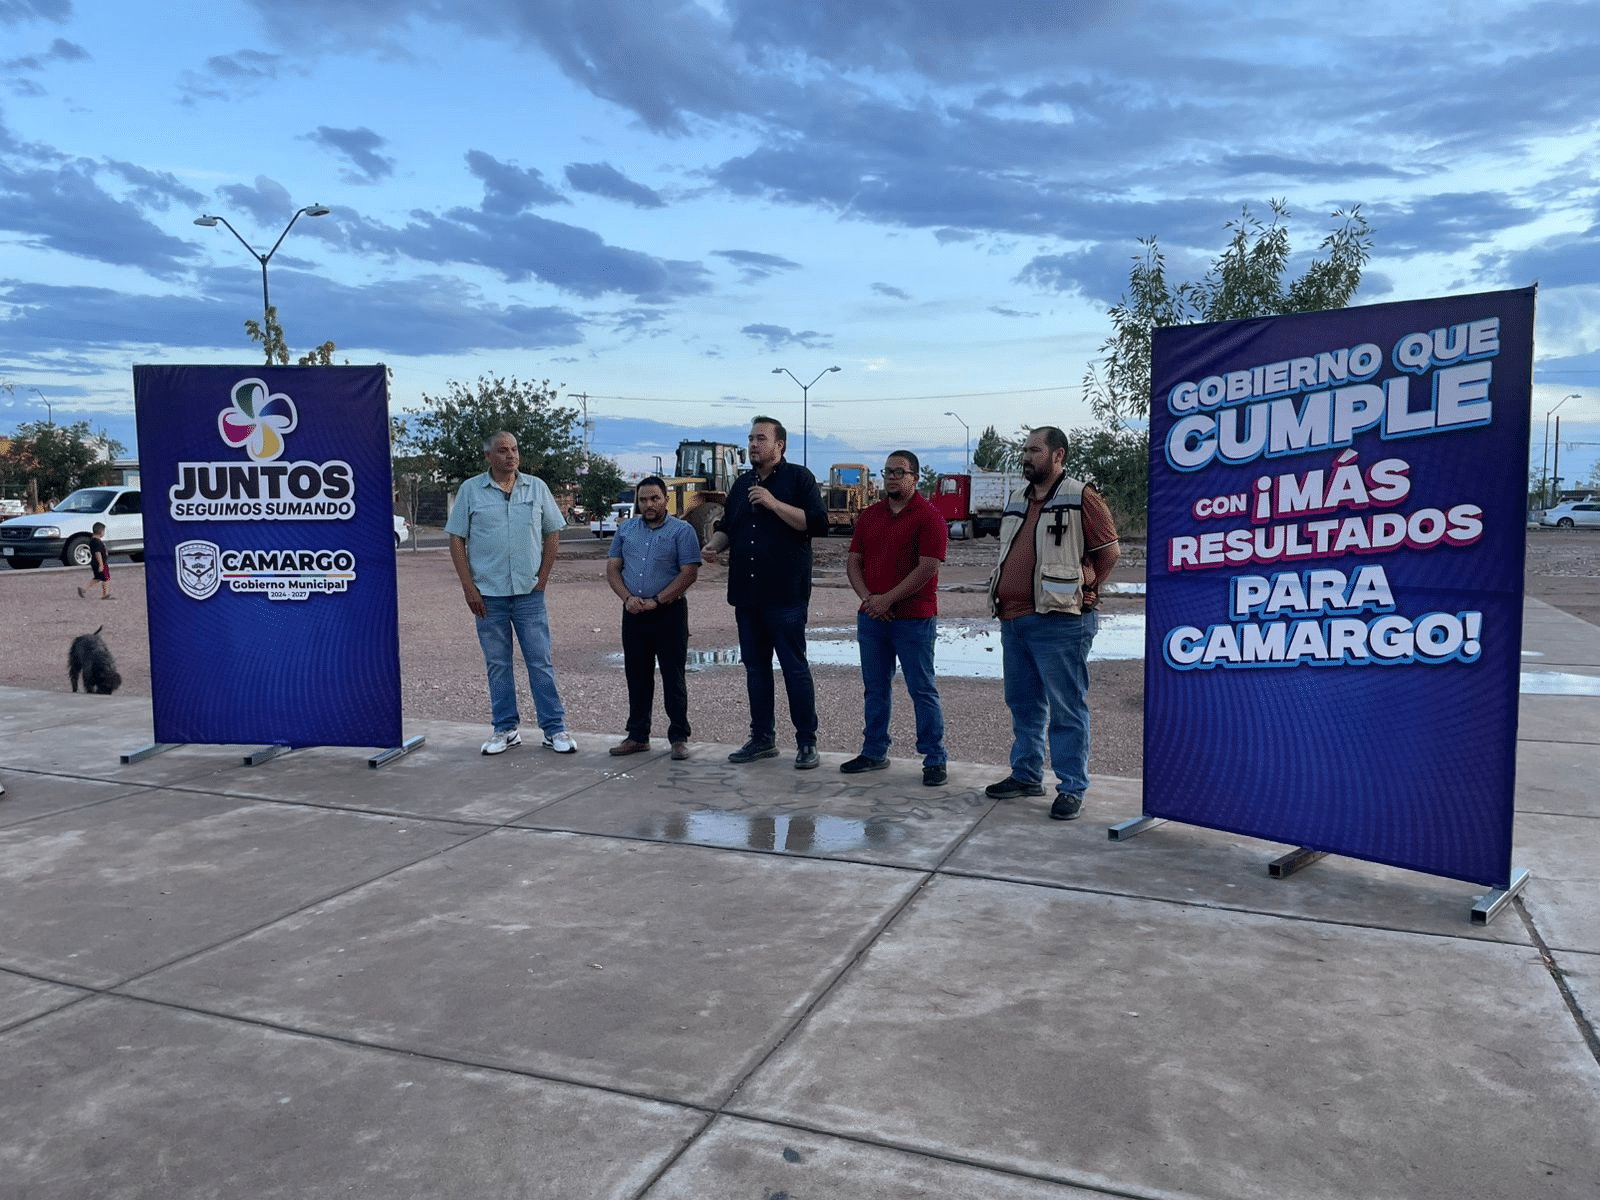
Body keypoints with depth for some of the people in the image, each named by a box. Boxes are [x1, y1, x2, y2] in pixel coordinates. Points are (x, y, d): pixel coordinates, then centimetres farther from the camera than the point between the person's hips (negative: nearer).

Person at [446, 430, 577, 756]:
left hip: (529, 592, 0)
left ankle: (555, 729, 7)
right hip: (488, 594, 0)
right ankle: (506, 729, 18)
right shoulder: (471, 490, 2)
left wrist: (542, 578, 2)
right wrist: (469, 588, -4)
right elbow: (457, 540, 2)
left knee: (541, 662, 1)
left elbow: (553, 533, 10)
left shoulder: (536, 487, 7)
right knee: (497, 665, 7)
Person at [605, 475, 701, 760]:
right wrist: (627, 598, -7)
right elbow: (612, 568, 11)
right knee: (636, 676, 10)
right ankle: (638, 736, 20)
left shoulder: (682, 530, -3)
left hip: (670, 612, -5)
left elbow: (689, 573, -10)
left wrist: (656, 601, -15)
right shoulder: (625, 529, 13)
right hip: (633, 614, 5)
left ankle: (679, 737, 8)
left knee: (673, 677, -1)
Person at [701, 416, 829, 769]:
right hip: (746, 593, 7)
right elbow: (727, 527, 26)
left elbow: (818, 524, -14)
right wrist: (713, 545, 4)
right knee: (755, 667, 11)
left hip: (785, 594, -6)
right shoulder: (742, 483, 17)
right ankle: (762, 738, 21)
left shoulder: (798, 478, -2)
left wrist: (774, 503, -18)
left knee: (794, 667, -3)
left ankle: (807, 742, 6)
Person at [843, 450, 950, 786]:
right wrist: (867, 597, -7)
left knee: (922, 690, -1)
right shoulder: (869, 516, 13)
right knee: (875, 688, 12)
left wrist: (887, 600, -14)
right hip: (871, 617, 6)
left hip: (913, 619, -6)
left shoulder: (928, 517, -7)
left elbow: (927, 569, -14)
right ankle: (874, 752, 23)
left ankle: (935, 759, 7)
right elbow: (853, 561, 11)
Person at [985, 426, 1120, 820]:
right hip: (1013, 619, 8)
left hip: (1059, 622, -8)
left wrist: (1083, 591, -1)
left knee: (1066, 708, -2)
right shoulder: (1017, 499, 16)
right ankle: (1026, 774, 28)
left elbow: (1109, 551, -5)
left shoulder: (1081, 498, -7)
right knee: (1022, 703, 16)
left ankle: (1072, 788, 5)